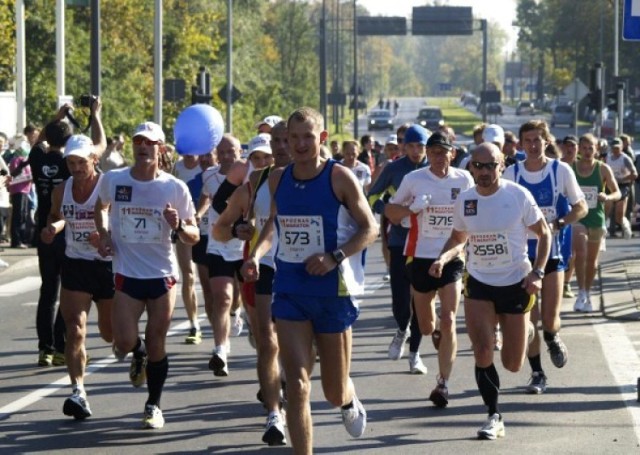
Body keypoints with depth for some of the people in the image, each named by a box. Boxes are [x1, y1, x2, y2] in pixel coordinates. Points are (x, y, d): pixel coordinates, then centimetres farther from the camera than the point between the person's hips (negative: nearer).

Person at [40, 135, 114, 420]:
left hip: (108, 265, -2)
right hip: (75, 265, 3)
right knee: (75, 329, -13)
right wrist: (52, 228, -1)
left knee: (110, 332, 13)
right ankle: (78, 392, -18)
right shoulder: (61, 191, 1)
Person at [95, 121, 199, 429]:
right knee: (124, 342, -10)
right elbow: (101, 206, 22)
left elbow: (193, 236, -1)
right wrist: (104, 234, 5)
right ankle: (137, 353, 28)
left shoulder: (175, 188, -6)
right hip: (126, 273, 1)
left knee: (156, 346, 4)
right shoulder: (113, 180, -2)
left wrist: (179, 226, -22)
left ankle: (153, 406, 22)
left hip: (163, 275, -1)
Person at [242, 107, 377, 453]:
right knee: (296, 386, -11)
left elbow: (370, 228, -6)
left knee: (334, 393, 10)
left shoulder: (340, 178, -9)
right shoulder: (277, 180, 4)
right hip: (289, 291, 3)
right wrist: (257, 253, 1)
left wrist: (335, 257, -20)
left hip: (334, 291, -3)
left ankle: (350, 401, 48)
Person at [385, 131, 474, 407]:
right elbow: (390, 211, 3)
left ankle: (443, 382, -12)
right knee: (426, 327, 11)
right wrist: (412, 208, -15)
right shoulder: (414, 179, -2)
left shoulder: (464, 180, 1)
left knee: (448, 322, -14)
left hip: (452, 258, -1)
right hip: (421, 257, 1)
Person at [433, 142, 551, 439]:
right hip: (479, 283, 2)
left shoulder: (518, 196, -11)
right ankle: (494, 417, 0)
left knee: (513, 365, 6)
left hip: (516, 284, -2)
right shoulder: (464, 200, -2)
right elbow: (458, 238, 14)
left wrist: (537, 273, -13)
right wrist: (443, 258, -7)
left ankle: (525, 329, 44)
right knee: (482, 351, -15)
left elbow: (544, 234, -1)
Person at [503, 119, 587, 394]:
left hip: (553, 251, -1)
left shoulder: (561, 170, -5)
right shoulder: (511, 173, -1)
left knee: (549, 319, -4)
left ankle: (553, 339, 32)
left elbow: (581, 208, 0)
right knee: (528, 318, 0)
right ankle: (537, 374, 13)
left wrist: (557, 224, -16)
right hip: (523, 254, 1)